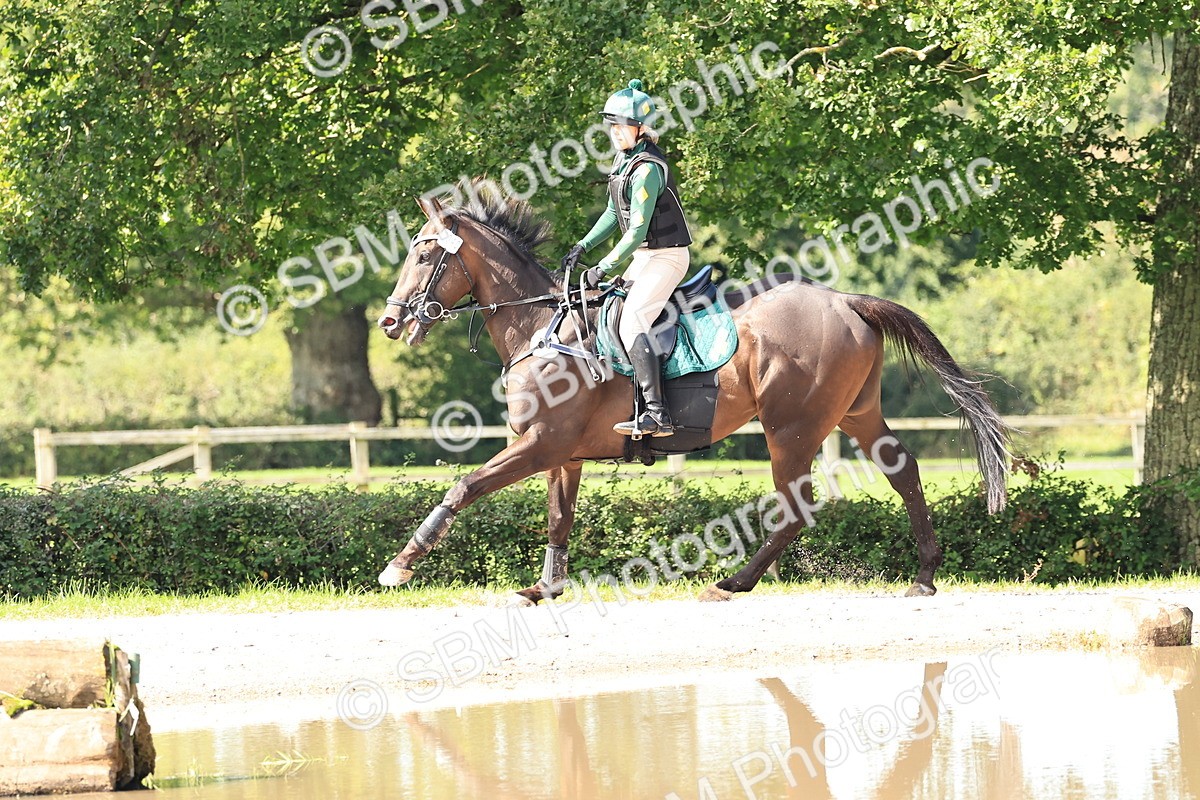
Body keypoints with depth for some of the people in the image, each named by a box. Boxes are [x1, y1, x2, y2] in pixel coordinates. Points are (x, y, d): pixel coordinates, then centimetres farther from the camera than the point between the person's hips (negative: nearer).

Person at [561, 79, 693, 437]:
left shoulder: (646, 169, -21)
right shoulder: (625, 159, 9)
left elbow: (637, 230, -23)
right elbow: (614, 214, 19)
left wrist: (603, 267, -18)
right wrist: (583, 246, 11)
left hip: (666, 256, -11)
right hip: (645, 256, 11)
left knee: (631, 323, -22)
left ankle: (656, 414, -29)